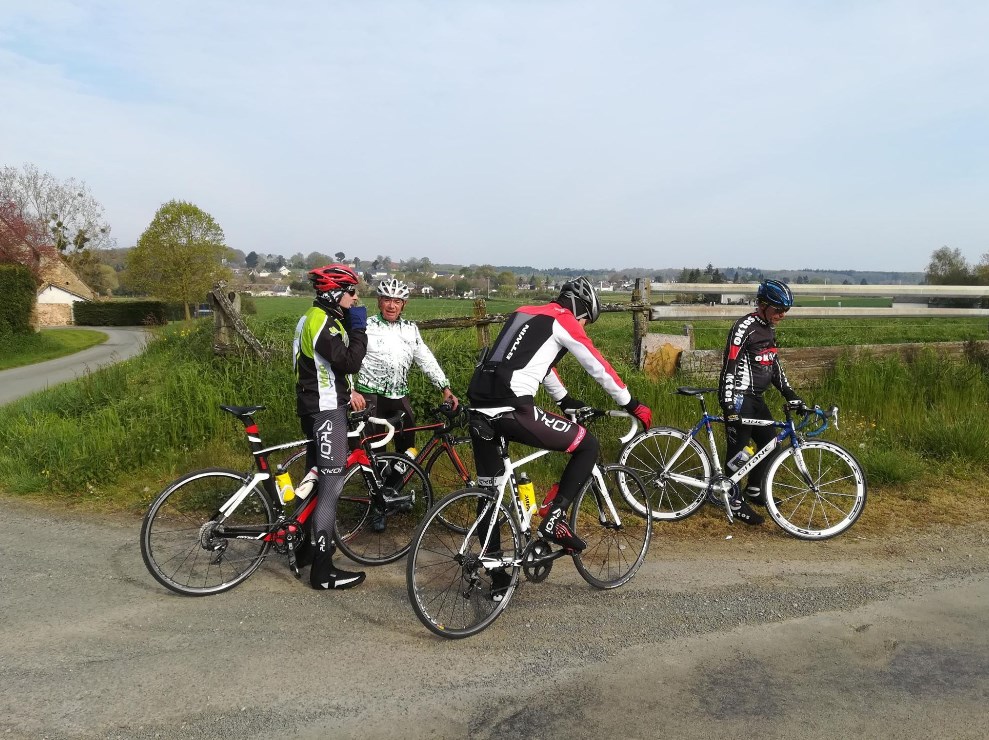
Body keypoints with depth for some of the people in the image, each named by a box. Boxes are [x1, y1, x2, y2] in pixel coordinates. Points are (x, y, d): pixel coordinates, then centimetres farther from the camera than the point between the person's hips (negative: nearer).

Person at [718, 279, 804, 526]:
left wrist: (789, 393, 14)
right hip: (739, 397, -10)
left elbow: (774, 365, 21)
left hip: (756, 397, 10)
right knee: (739, 448, -4)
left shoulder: (769, 329, 12)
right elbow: (729, 366, -22)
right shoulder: (745, 328, -17)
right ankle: (734, 502, 8)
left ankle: (753, 490, 30)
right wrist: (729, 406, -26)